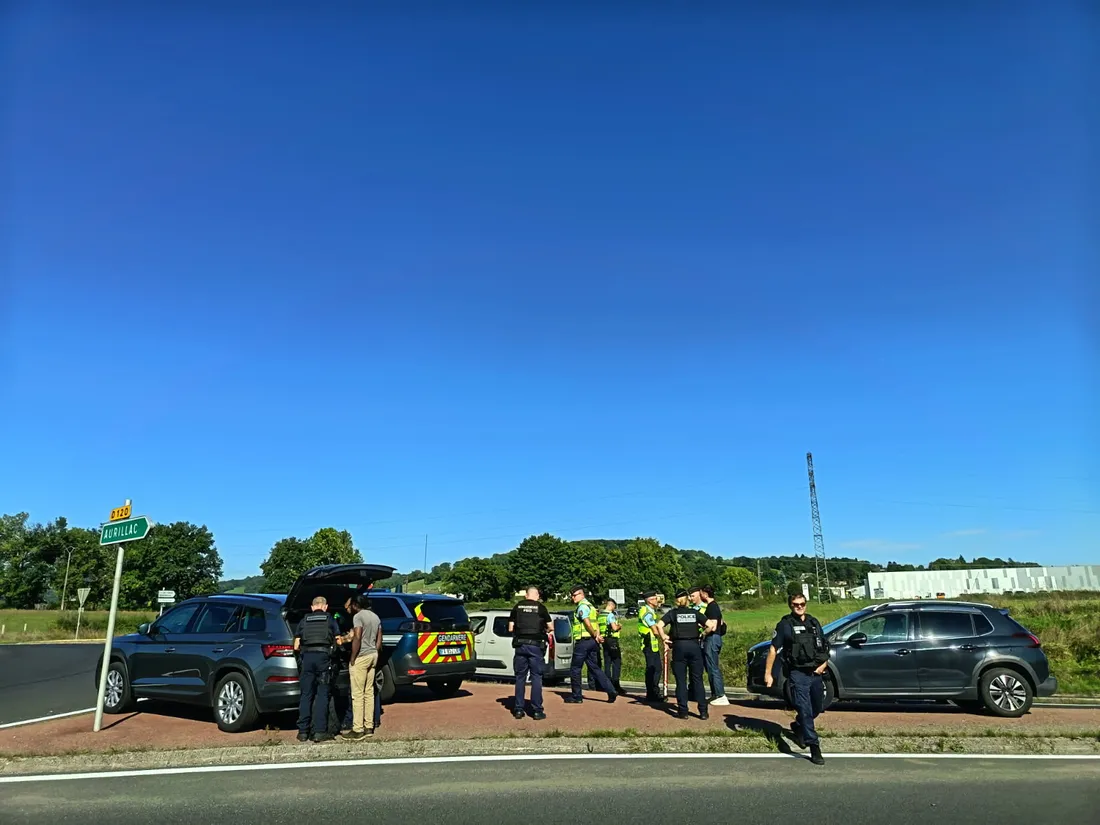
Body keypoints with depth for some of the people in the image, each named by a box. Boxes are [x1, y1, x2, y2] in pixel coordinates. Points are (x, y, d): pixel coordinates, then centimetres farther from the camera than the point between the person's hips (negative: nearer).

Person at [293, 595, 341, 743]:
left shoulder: (304, 620, 15)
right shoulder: (330, 619, 11)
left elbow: (296, 646, 13)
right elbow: (338, 641, 10)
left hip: (307, 657, 2)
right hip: (323, 656, -2)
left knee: (306, 695, 9)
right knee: (322, 695, 3)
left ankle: (303, 732, 12)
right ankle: (320, 731, 1)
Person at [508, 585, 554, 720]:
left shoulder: (518, 606, 5)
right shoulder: (541, 607, -1)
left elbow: (510, 628, 6)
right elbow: (551, 627, 3)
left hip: (520, 644, 2)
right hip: (536, 645, -2)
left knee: (520, 677, 11)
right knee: (536, 677, 5)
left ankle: (518, 709, 13)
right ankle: (537, 711, 4)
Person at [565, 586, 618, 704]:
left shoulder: (582, 606, -12)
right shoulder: (589, 605, 20)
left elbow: (587, 624, -21)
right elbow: (594, 625, 17)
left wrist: (595, 636, -9)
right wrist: (597, 636, 3)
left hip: (583, 641, -9)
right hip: (591, 641, 9)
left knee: (575, 669, 2)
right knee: (594, 667, 11)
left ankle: (576, 696, 8)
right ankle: (611, 691, 3)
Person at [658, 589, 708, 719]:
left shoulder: (673, 613, 6)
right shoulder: (695, 612, 10)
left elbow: (659, 625, -9)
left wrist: (664, 638, 2)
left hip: (679, 646, -1)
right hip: (694, 645, 1)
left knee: (681, 680, 5)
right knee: (697, 679, 6)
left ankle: (683, 711, 5)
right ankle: (703, 711, 5)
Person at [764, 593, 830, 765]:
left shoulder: (814, 622, 11)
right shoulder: (785, 625, -4)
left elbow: (825, 646, 19)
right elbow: (773, 649, -5)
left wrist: (824, 663, 0)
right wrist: (768, 673, -9)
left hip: (815, 673, 6)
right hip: (798, 674, -6)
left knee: (817, 709, 19)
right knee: (805, 709, -13)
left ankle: (798, 727, 45)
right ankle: (814, 748, -11)